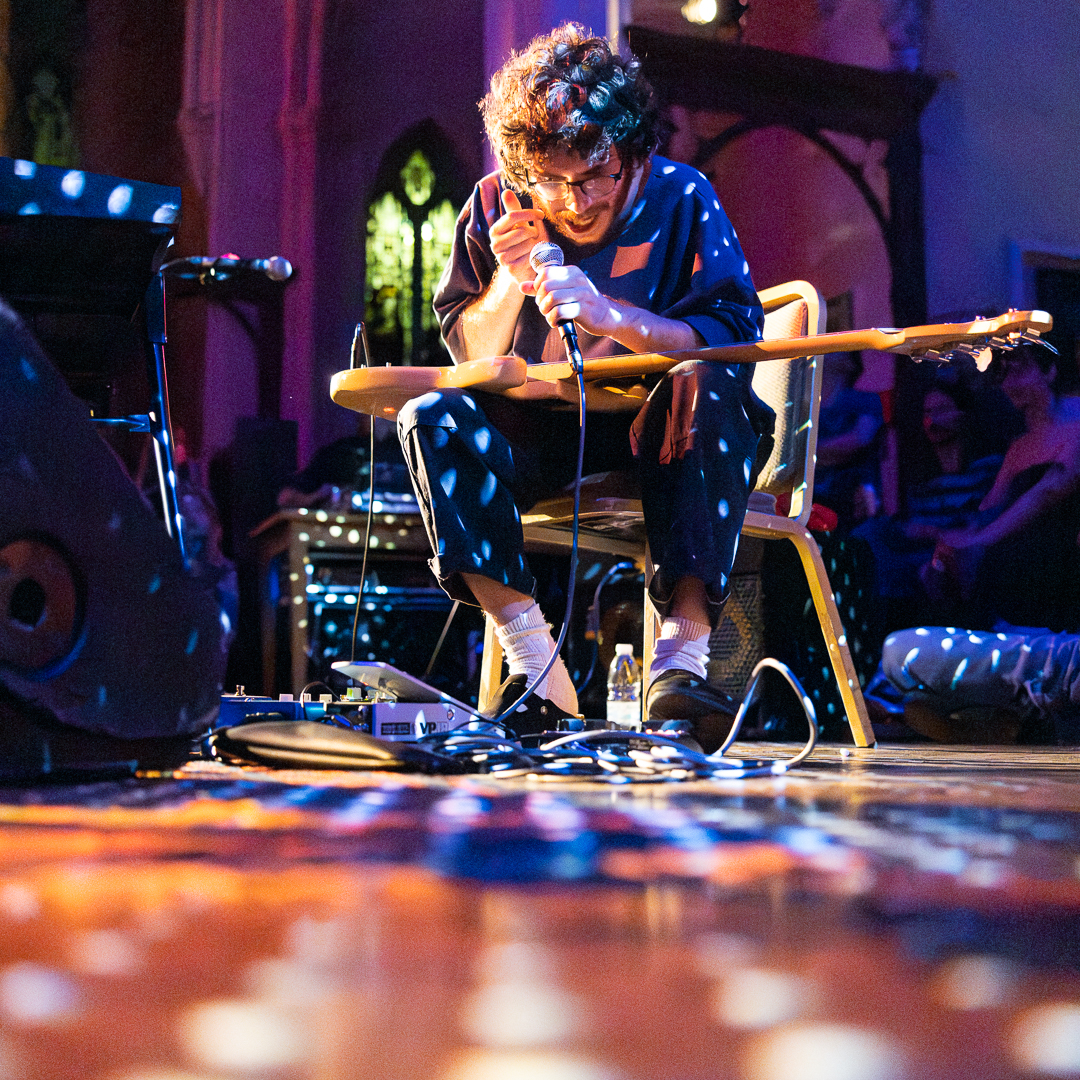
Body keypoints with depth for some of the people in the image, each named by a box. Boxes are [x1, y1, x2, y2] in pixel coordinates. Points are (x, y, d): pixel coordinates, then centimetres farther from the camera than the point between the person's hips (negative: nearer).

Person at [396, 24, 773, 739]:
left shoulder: (680, 198, -9)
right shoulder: (496, 207, -2)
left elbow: (735, 332, -18)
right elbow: (468, 357, 1)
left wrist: (609, 314, -32)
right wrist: (509, 281, -19)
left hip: (654, 430, -2)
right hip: (537, 433, 3)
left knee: (713, 390, -34)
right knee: (434, 419, -24)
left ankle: (683, 658, -35)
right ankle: (537, 673, -26)